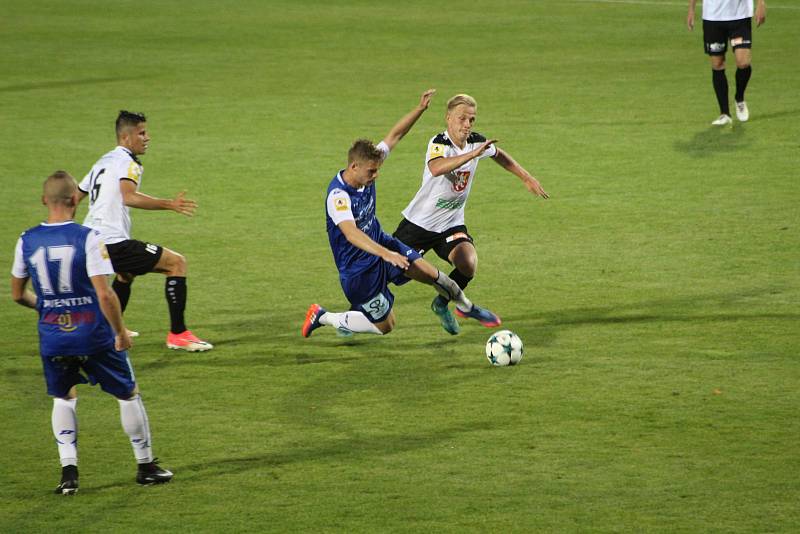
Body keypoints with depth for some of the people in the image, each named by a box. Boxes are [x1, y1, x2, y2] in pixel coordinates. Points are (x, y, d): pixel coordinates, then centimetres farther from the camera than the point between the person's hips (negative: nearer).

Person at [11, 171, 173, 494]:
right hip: (93, 334, -3)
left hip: (52, 335, 3)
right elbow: (104, 294, -19)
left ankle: (68, 470, 6)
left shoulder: (27, 241, -2)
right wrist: (121, 331, -7)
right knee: (128, 394, 15)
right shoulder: (87, 238, -15)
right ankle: (146, 466, 24)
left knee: (63, 398, 21)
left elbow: (17, 294, 10)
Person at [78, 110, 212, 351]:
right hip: (113, 241, -10)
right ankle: (178, 334, -11)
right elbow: (128, 197, -28)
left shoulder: (103, 162, 20)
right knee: (176, 263, -7)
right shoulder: (128, 162, -8)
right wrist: (169, 204, -33)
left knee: (126, 272, 40)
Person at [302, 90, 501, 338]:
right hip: (358, 266, -7)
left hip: (379, 243, 7)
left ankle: (466, 307, 27)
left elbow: (394, 135, -1)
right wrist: (386, 254, -58)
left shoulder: (366, 166, -10)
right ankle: (323, 317, 18)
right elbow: (351, 234, -47)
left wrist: (420, 108, -11)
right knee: (385, 325, 3)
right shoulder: (338, 196, -33)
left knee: (432, 275, -3)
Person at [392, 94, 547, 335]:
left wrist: (527, 178, 19)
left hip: (451, 224, 4)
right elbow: (436, 168, -46)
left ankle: (442, 304, 8)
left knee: (468, 266, -22)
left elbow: (498, 154, 21)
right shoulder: (439, 143, -22)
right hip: (419, 222, -4)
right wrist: (473, 154, -51)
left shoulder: (477, 142, -4)